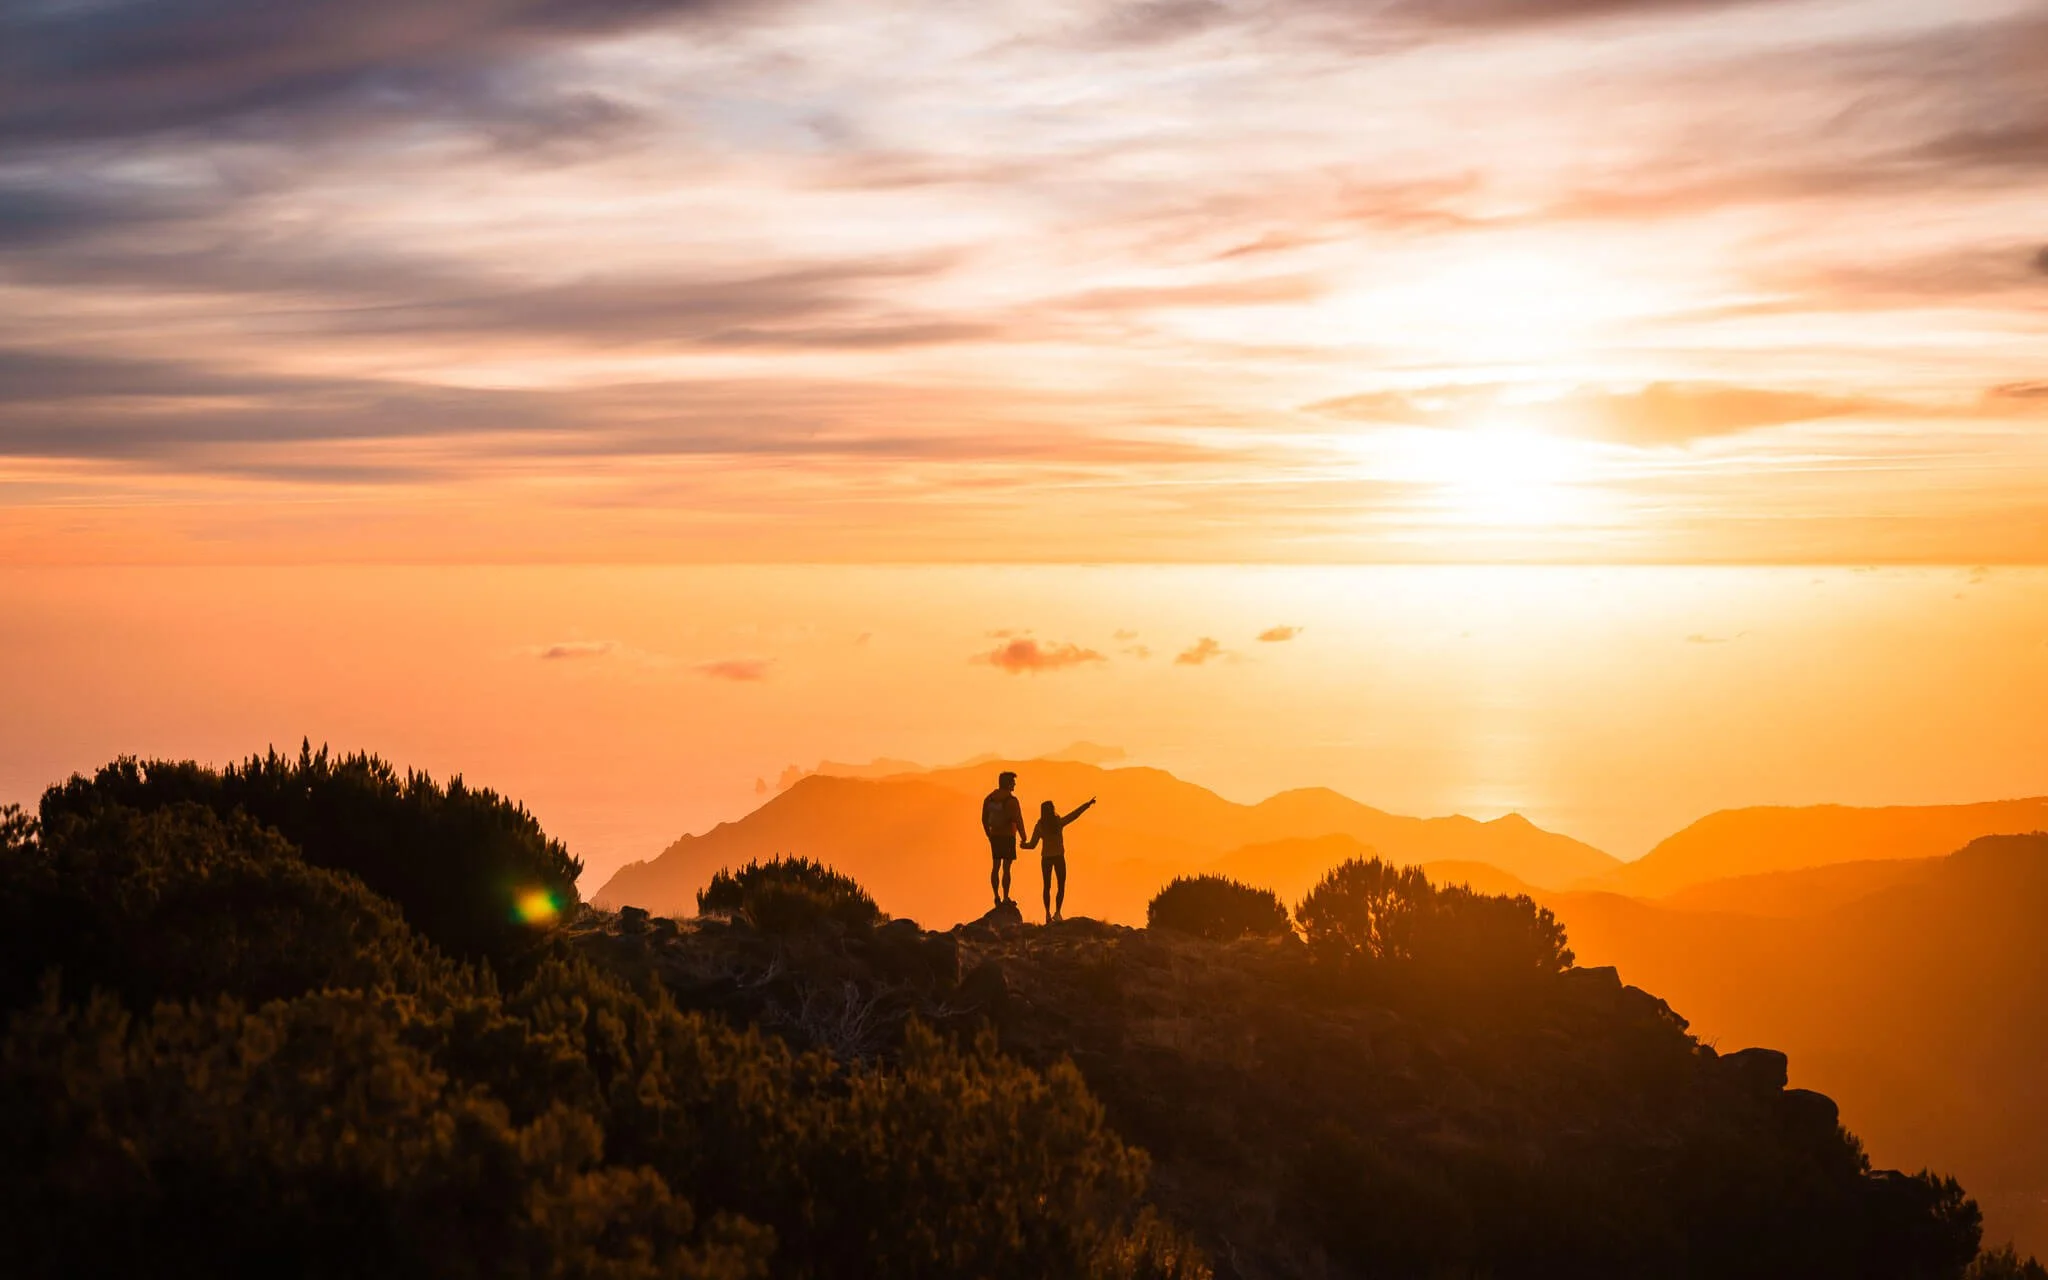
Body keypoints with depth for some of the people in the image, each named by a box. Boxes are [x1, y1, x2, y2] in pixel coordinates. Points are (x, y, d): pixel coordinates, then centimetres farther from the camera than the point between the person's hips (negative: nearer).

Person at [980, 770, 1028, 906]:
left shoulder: (989, 798, 3)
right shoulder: (1011, 800, -17)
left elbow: (984, 819, 9)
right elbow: (1018, 821, -20)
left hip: (995, 836, 6)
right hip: (1008, 837, -6)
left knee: (995, 867, 12)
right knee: (1006, 868, -2)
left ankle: (997, 897, 17)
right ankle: (1005, 898, -1)